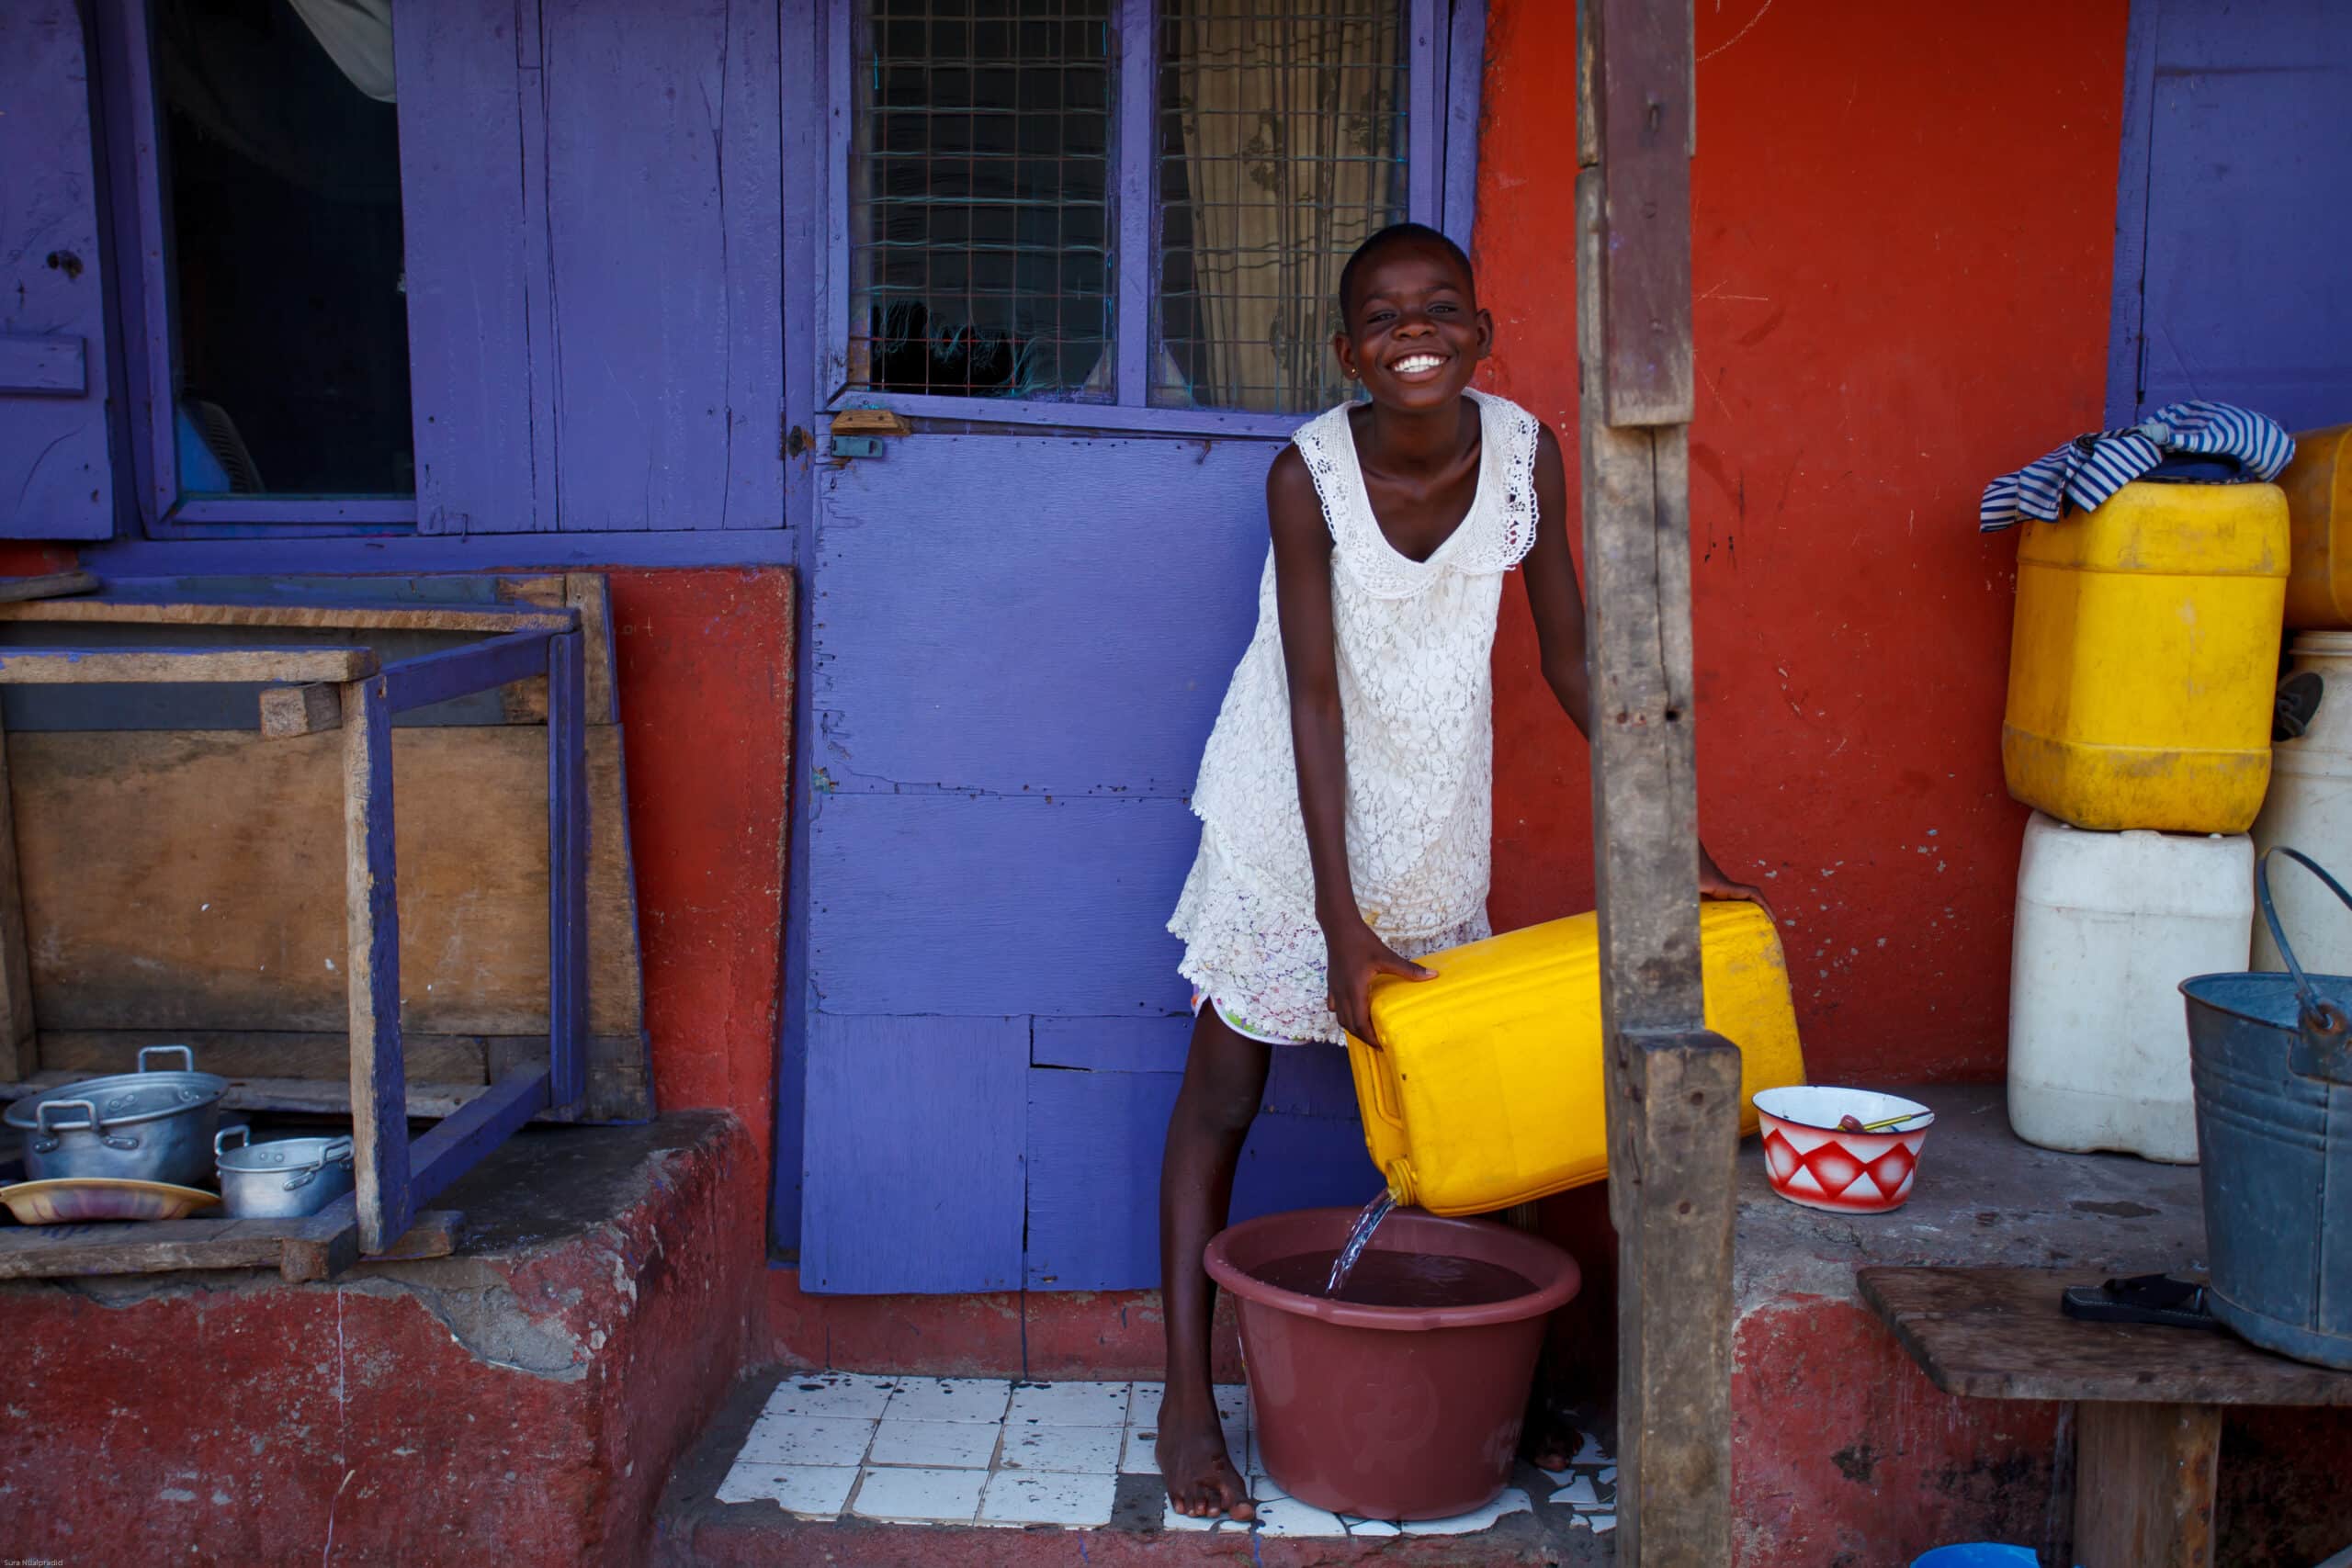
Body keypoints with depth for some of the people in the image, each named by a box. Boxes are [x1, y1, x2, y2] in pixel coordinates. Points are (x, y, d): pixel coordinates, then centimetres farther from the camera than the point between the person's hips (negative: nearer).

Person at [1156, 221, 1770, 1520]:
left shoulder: (1525, 451, -14)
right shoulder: (1310, 472, -23)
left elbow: (1570, 658, -4)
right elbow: (1315, 701, -23)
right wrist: (1340, 921, -25)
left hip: (1434, 811, 3)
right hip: (1293, 809, -3)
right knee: (1221, 1095, 2)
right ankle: (1187, 1396, 12)